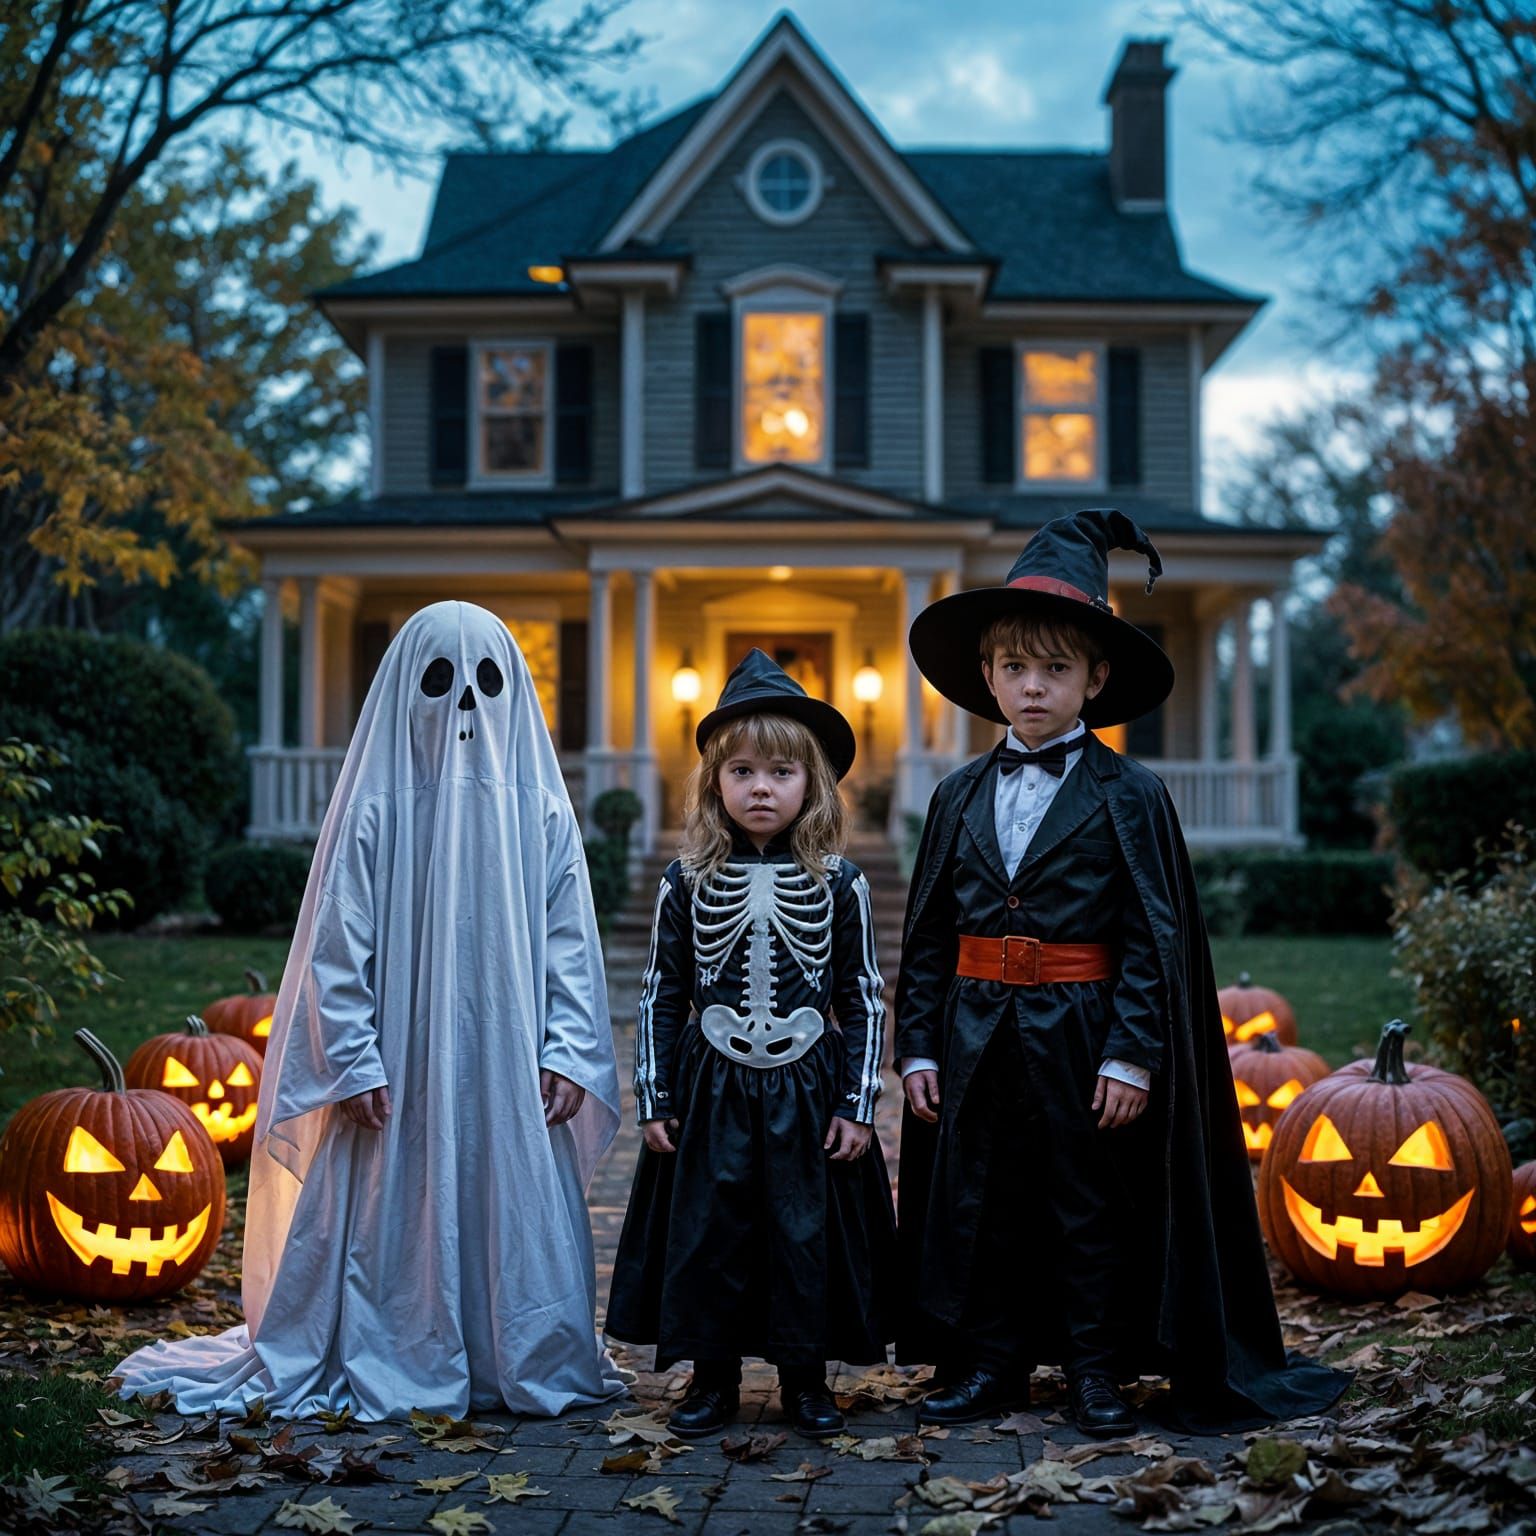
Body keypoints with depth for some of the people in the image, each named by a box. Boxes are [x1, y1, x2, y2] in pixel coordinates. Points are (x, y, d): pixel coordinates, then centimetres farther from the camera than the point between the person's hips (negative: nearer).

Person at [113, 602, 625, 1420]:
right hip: (404, 1068, -2)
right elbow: (338, 949, -4)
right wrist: (355, 1064, -9)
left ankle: (532, 1365, 21)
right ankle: (392, 1372, 18)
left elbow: (571, 940, 3)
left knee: (518, 1208, 6)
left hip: (507, 1068, 2)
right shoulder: (377, 810, -4)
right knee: (399, 1215, 2)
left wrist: (567, 1053, -4)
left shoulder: (542, 812, 3)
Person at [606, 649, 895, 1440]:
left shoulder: (838, 884, -1)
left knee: (806, 1230, 4)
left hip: (808, 1092, -1)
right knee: (704, 1230, 5)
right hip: (710, 1090, 1)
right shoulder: (687, 883, 1)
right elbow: (660, 996, 6)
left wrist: (858, 1105, -2)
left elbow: (864, 1000, 2)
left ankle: (805, 1377, 20)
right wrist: (653, 1099, 2)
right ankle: (712, 1377, 20)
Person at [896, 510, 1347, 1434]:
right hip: (977, 1034, 4)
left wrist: (1132, 1055, -14)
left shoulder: (1130, 796, -5)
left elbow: (1154, 939, -8)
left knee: (1090, 1210, 7)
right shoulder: (960, 797, 6)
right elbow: (929, 935, 7)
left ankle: (1097, 1369, 21)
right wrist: (919, 1045, 2)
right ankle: (989, 1365, 23)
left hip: (1081, 1035, -4)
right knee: (975, 1205, 10)